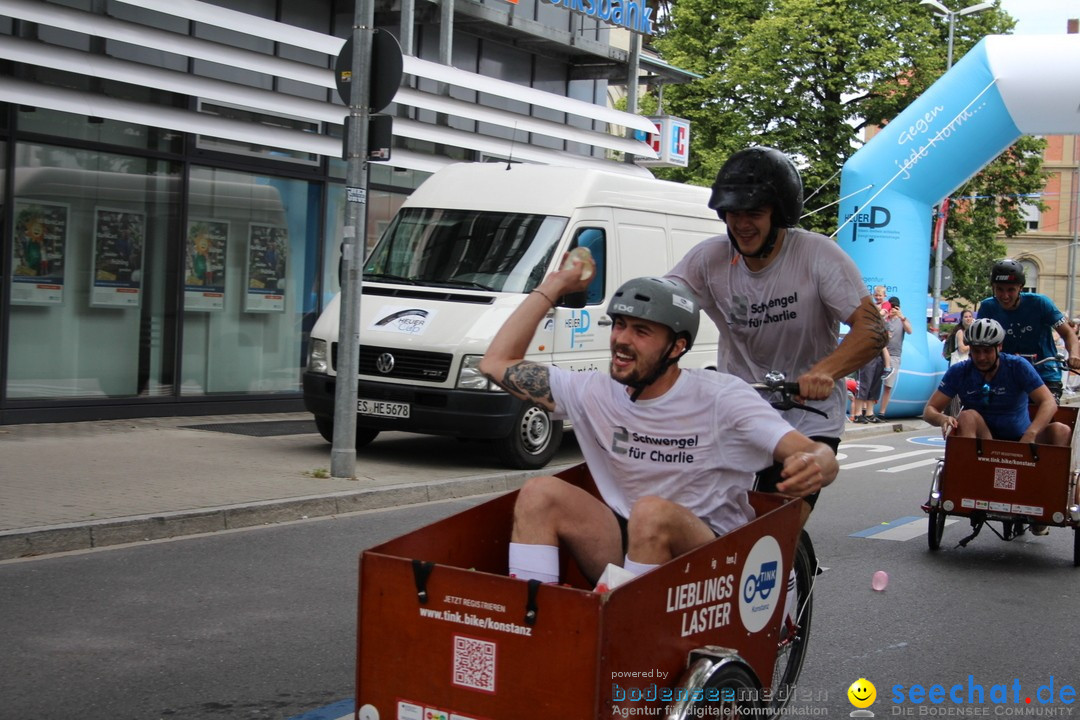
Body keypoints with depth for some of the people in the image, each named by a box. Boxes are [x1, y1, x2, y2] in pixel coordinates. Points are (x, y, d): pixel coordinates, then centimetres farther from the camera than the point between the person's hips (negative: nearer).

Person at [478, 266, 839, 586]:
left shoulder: (721, 398, -11)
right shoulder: (596, 393, 2)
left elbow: (820, 455, -17)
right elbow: (497, 362, 7)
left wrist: (813, 467, -43)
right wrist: (555, 285, 6)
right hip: (625, 549, 4)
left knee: (652, 511, -35)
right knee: (541, 492, -18)